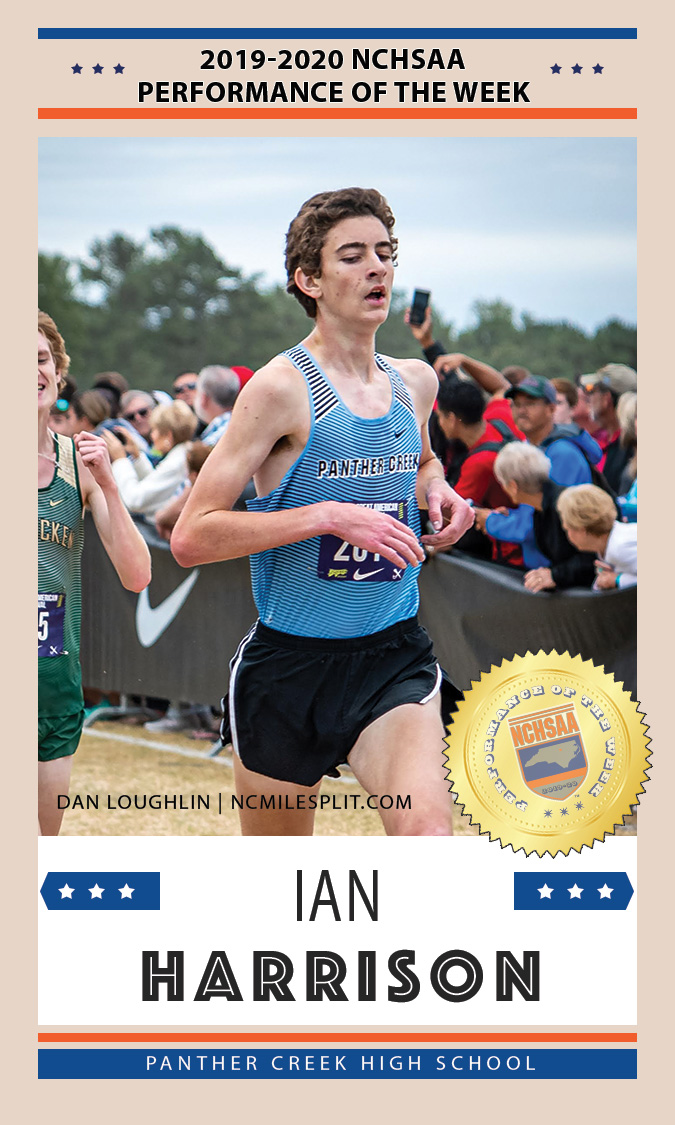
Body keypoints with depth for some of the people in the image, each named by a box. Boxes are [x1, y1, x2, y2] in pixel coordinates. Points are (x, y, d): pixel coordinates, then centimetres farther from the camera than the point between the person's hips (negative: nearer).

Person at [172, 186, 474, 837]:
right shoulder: (283, 387, -12)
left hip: (395, 658, 3)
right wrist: (332, 516, -24)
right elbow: (191, 537, -17)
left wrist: (436, 490, 7)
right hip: (289, 662, -3)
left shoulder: (417, 382, 7)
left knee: (429, 831, -24)